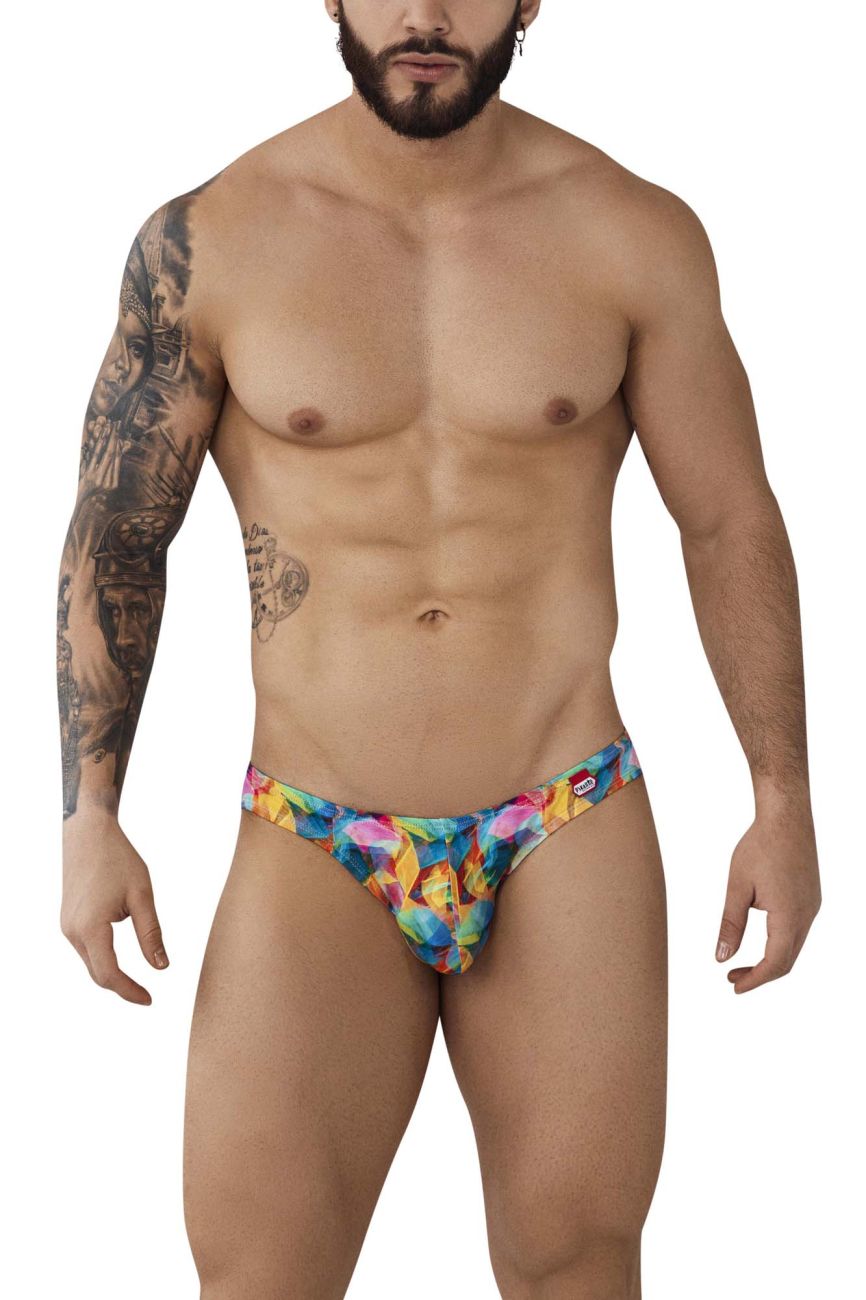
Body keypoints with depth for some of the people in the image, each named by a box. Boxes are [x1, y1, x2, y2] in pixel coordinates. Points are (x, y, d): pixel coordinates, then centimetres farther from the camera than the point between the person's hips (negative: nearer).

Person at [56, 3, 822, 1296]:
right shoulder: (204, 242, -3)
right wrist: (88, 821, -1)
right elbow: (116, 534, 3)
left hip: (569, 846, 1)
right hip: (313, 855, 0)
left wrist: (784, 800, 5)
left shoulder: (635, 236, -2)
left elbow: (729, 519, 6)